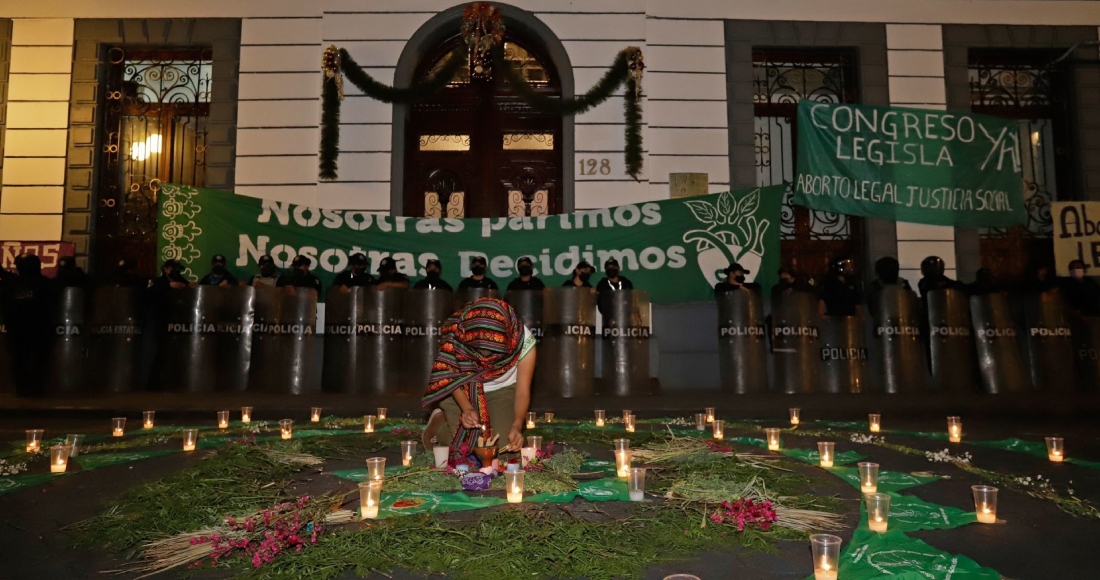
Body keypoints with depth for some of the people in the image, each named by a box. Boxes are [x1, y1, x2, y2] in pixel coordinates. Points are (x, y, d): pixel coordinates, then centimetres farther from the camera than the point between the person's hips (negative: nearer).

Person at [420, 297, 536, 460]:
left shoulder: (524, 342, -29)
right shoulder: (454, 332, -31)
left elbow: (522, 391, -21)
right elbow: (449, 375, -16)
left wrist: (517, 425, -37)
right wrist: (466, 408, -32)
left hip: (502, 392, 1)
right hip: (461, 392, -1)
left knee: (505, 445, -13)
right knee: (462, 446, -12)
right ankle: (440, 421, 19)